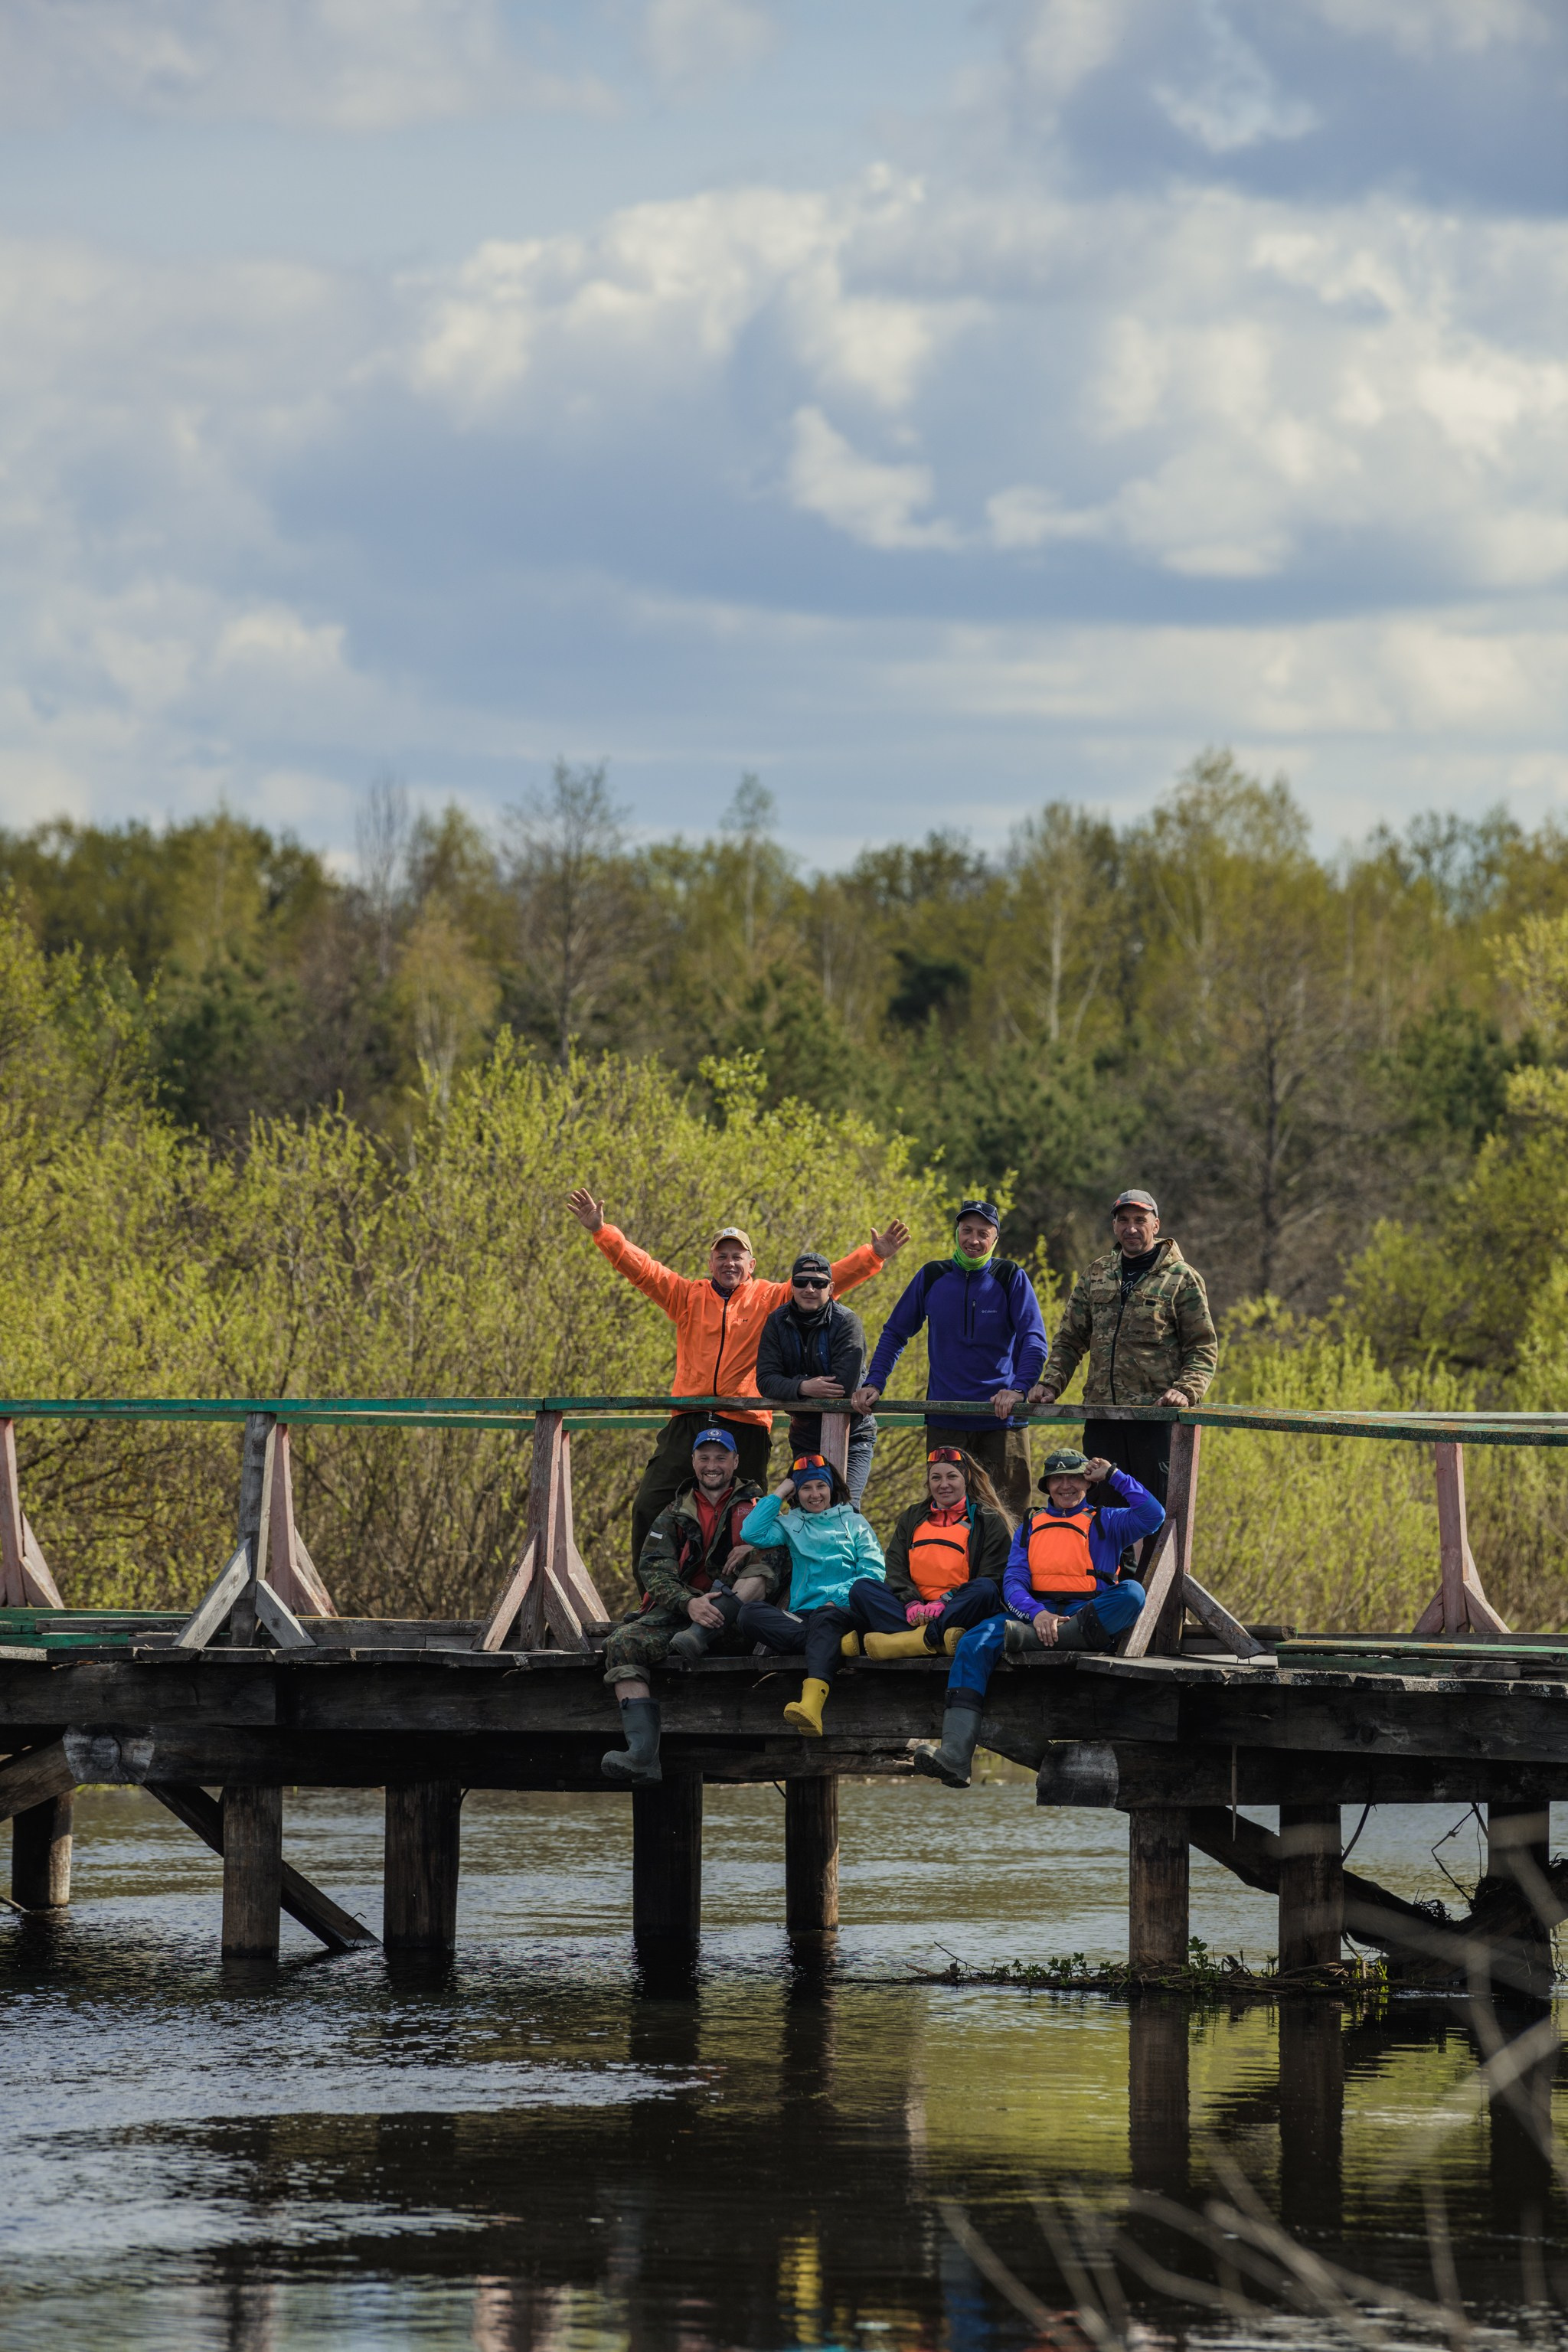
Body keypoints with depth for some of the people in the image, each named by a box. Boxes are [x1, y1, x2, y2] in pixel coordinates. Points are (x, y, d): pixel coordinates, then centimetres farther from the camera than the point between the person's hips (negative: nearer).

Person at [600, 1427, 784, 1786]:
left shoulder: (754, 1507, 16)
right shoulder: (674, 1516, 18)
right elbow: (653, 1570, 1)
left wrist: (754, 1546, -22)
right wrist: (689, 1603, -19)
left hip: (736, 1618, -2)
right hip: (677, 1612, 2)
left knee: (760, 1562, -28)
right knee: (622, 1644, -27)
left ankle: (699, 1636, -44)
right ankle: (643, 1753, -41)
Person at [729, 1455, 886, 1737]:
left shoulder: (854, 1522, 20)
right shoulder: (791, 1524, 26)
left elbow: (873, 1574, 7)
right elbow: (752, 1534, 6)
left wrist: (837, 1597, -9)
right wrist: (777, 1495, 14)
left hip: (842, 1611, -3)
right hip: (801, 1615, 3)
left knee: (825, 1617, -41)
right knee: (748, 1613, -28)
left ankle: (812, 1704, -68)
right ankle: (841, 1644, -40)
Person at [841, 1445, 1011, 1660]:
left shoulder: (990, 1521, 9)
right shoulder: (912, 1518, 22)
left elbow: (992, 1579, -3)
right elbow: (895, 1570, 9)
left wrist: (945, 1602, -17)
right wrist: (911, 1603, -12)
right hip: (916, 1614, 3)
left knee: (985, 1590, -35)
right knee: (862, 1588, -19)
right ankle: (931, 1640, -41)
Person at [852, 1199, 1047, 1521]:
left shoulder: (1011, 1278, 1)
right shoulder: (932, 1277, 8)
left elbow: (1035, 1340, -5)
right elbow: (895, 1333, 16)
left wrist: (1019, 1388, -22)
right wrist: (874, 1383, 2)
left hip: (1001, 1420, -2)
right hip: (945, 1421, 2)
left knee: (1009, 1515, -5)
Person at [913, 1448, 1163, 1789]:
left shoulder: (1105, 1521, 19)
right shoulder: (1030, 1528, 24)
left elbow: (1154, 1516, 0)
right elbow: (1013, 1582, 9)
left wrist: (1113, 1476, 7)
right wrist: (1037, 1614, -12)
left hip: (1090, 1619, -2)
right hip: (1034, 1611, 2)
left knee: (1132, 1593, -34)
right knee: (973, 1645, -26)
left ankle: (1028, 1639, -42)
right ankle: (954, 1757, -41)